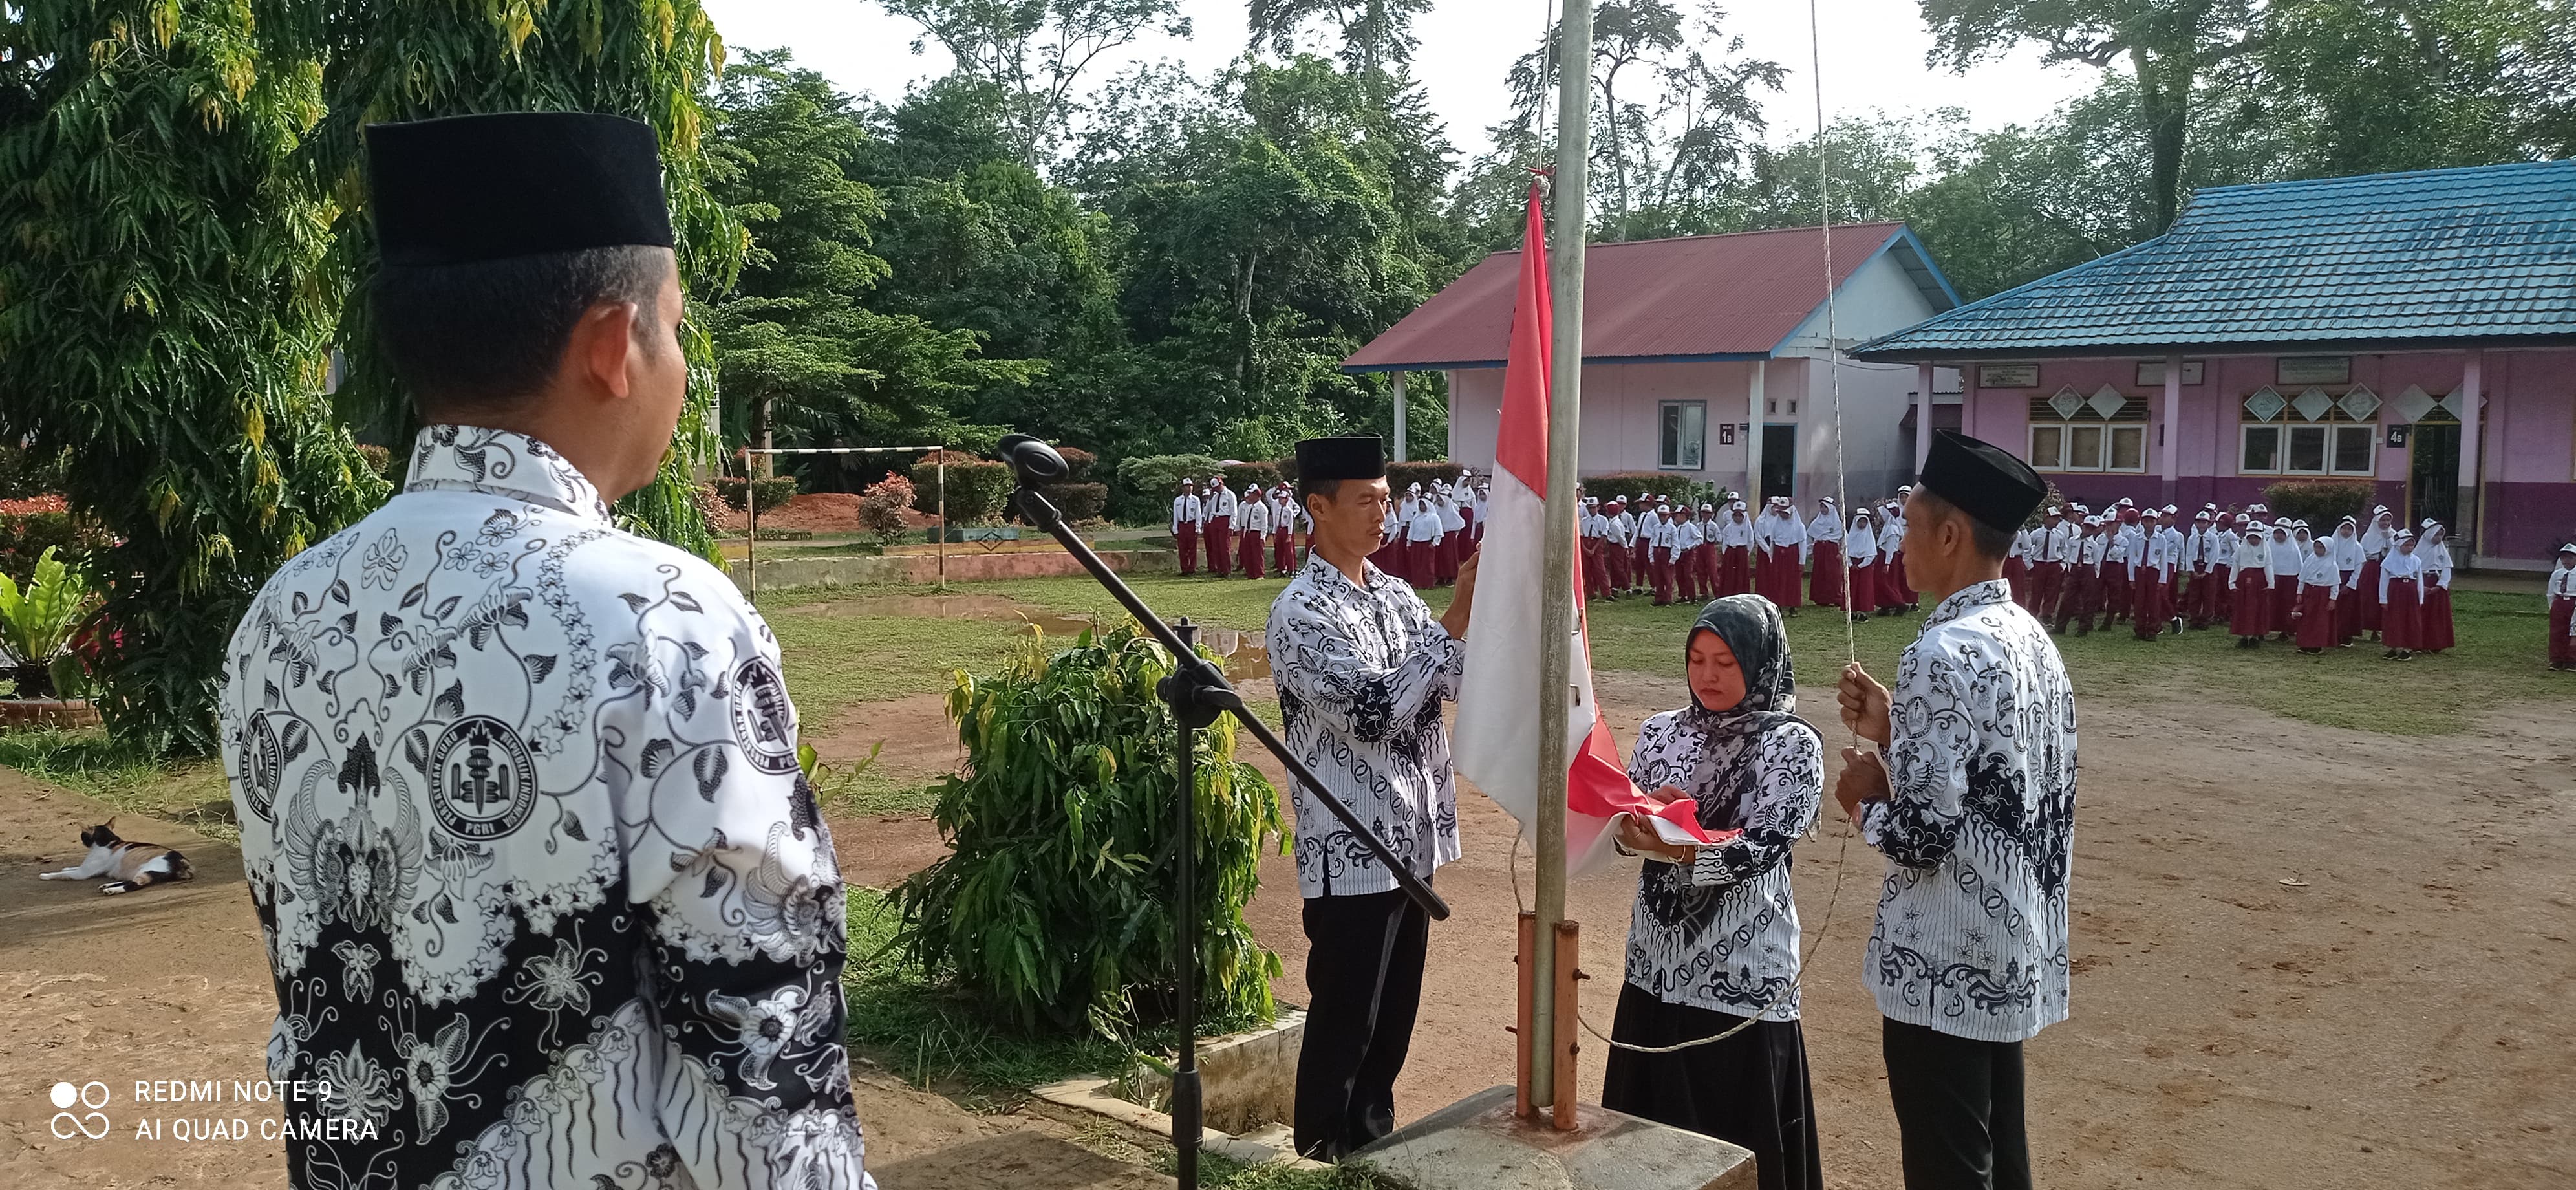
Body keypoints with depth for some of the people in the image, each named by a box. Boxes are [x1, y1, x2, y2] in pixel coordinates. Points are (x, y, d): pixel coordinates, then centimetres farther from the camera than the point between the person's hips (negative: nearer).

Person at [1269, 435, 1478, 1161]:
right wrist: (1459, 617, -23)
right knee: (1344, 1020, 4)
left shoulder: (1393, 594, 10)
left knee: (1394, 1014, 18)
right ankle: (1324, 1157, 20)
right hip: (1352, 855, -8)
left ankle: (1373, 1143, 34)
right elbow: (1374, 712, -24)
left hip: (1409, 843, 8)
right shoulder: (1300, 613, -15)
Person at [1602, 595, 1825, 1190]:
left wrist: (1670, 846, -34)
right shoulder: (1660, 732, 6)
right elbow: (1627, 828, 3)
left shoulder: (1792, 746, -8)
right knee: (1648, 1130, 14)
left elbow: (1759, 850, -19)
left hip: (1741, 973, -5)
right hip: (1657, 962, 5)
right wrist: (1632, 822, -20)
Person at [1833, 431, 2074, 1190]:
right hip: (2015, 955, 9)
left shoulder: (1943, 652, -21)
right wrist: (1894, 732, 10)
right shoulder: (2033, 642, 7)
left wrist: (1865, 798, -5)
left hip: (1946, 964, -9)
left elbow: (1921, 837, -24)